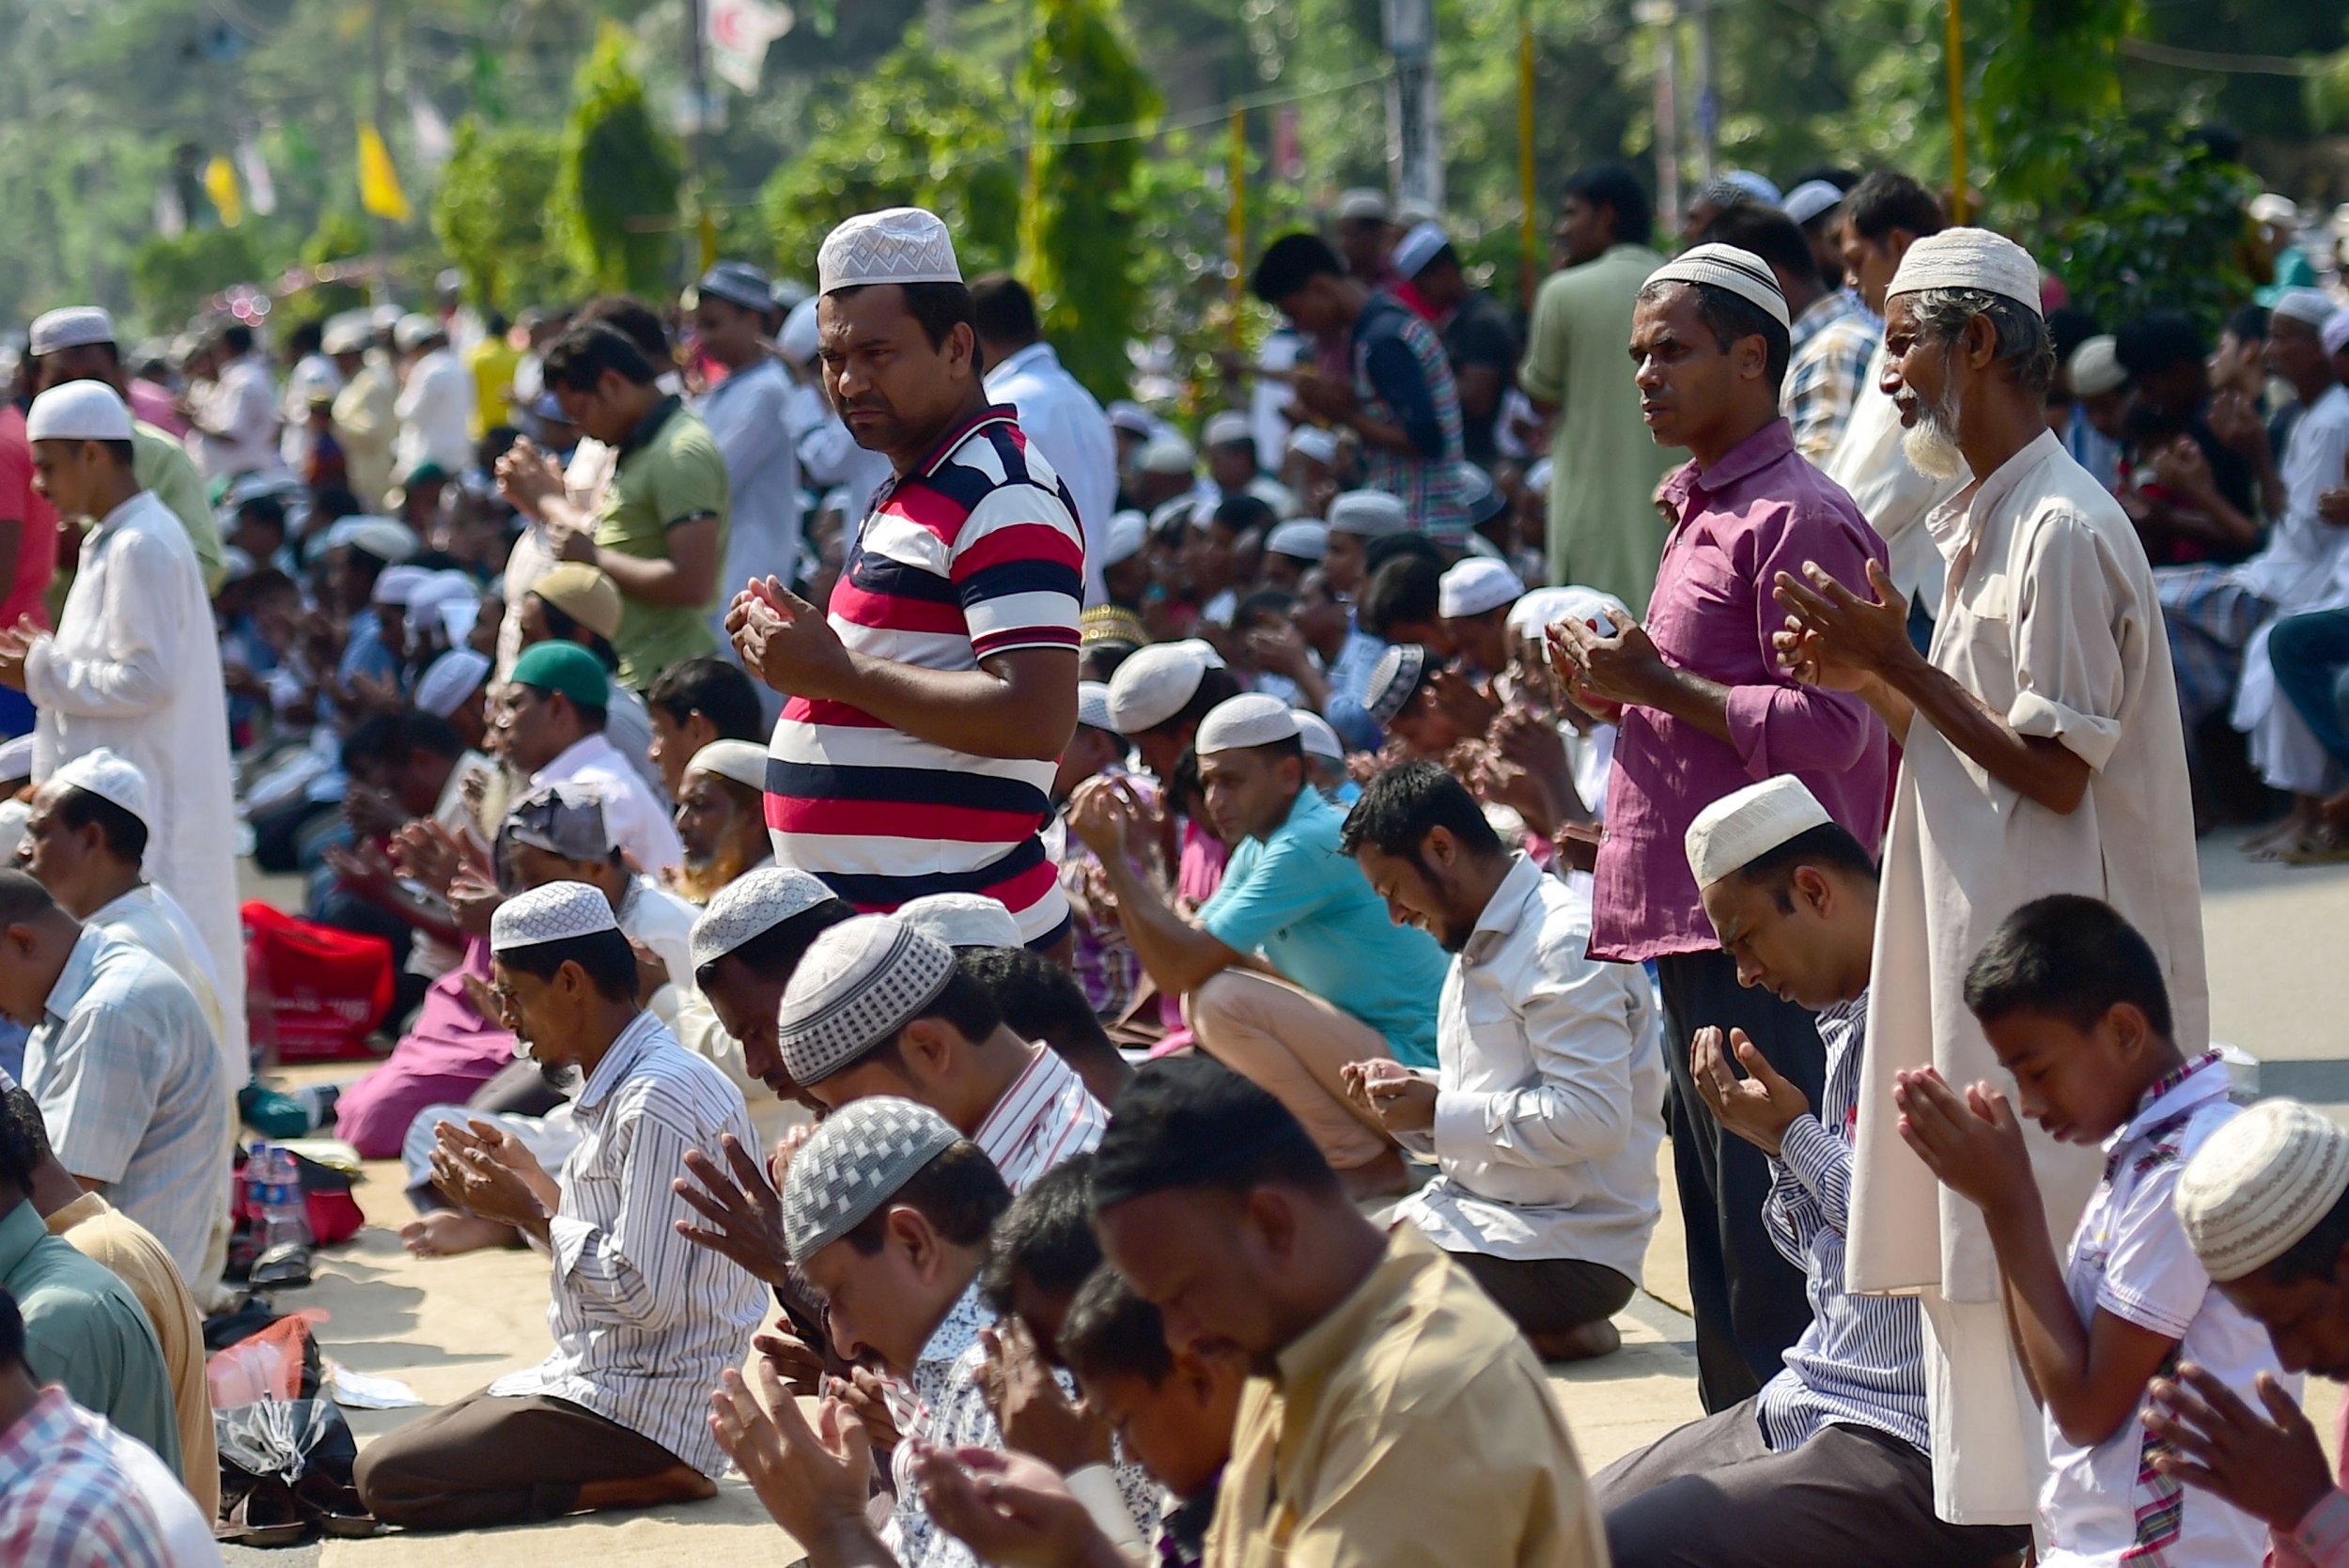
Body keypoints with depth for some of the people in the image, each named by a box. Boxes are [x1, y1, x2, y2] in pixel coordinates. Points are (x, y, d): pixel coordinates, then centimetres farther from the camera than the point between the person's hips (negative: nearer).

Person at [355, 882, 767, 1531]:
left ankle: (642, 1484, -13)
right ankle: (642, 1477, 5)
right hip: (601, 1376, 11)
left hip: (648, 1410, -11)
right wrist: (532, 1183, 14)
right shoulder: (626, 1085, 13)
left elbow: (647, 1296, -23)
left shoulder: (658, 1099, -19)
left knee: (385, 1477, -15)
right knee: (383, 1459, 17)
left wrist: (530, 1214, -12)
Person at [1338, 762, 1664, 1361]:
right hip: (1474, 1215, 10)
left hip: (1568, 1249, -10)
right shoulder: (1478, 947, 17)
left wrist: (1439, 1112, -17)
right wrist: (1407, 1095, 4)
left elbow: (1593, 1119, -24)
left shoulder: (1565, 941, -14)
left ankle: (1553, 1332, -7)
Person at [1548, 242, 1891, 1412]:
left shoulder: (1794, 518, -12)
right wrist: (1619, 694, 12)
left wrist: (1666, 689, -19)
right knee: (1715, 1228, 14)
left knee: (1770, 1238, -9)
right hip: (1692, 921, 10)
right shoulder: (1704, 512, 19)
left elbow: (1831, 725, -20)